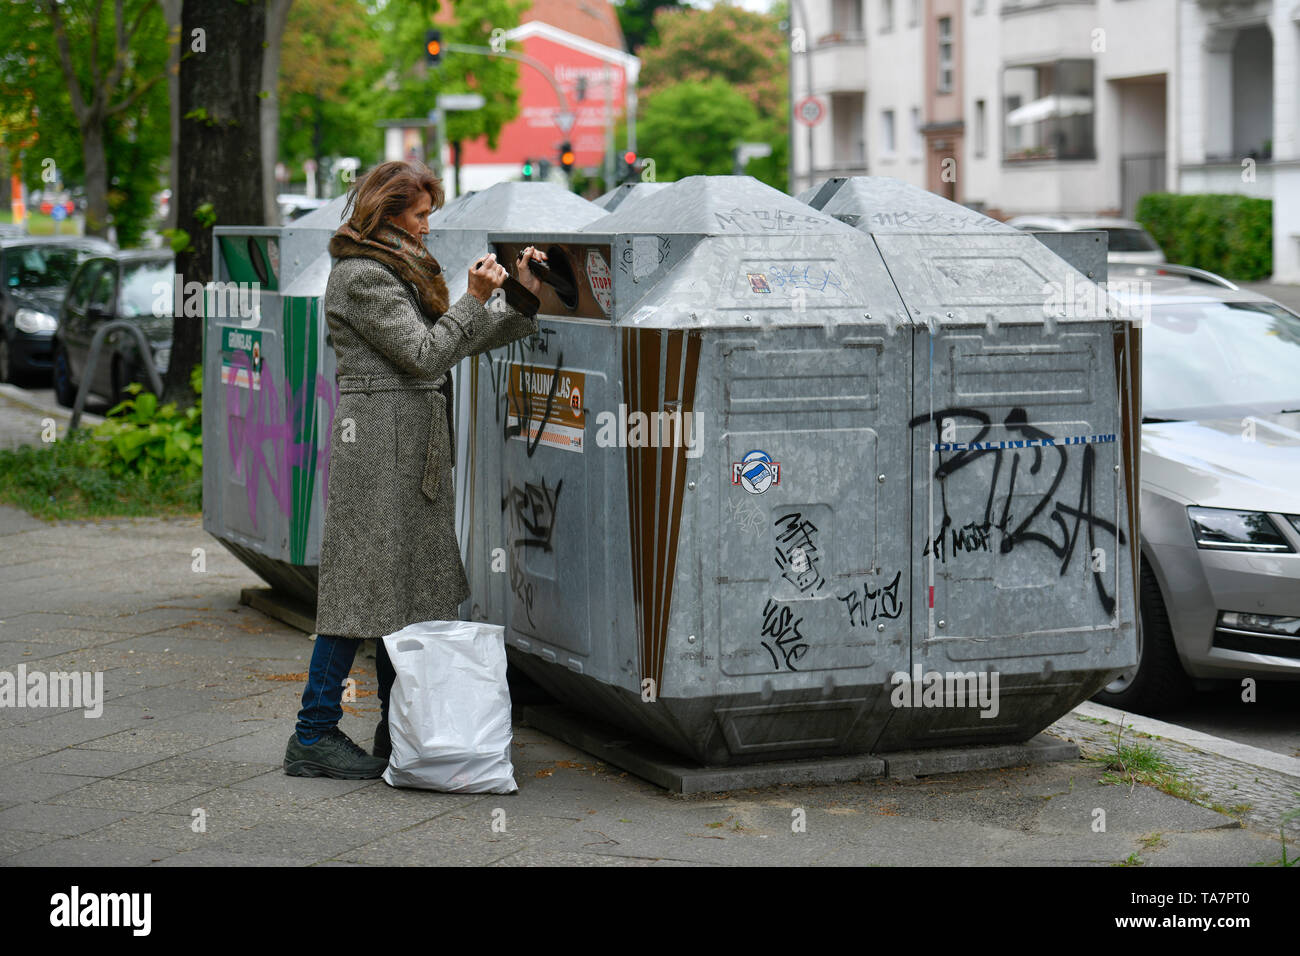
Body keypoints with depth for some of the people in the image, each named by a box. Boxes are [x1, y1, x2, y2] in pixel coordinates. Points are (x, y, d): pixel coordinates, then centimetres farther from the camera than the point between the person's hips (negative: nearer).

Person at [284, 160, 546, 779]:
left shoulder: (398, 271, 21)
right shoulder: (361, 277, -11)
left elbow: (462, 341, 20)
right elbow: (425, 354, -15)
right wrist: (476, 298, -14)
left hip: (412, 448, 10)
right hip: (379, 442, -10)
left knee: (407, 587, 11)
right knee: (364, 587, -8)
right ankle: (313, 737, -3)